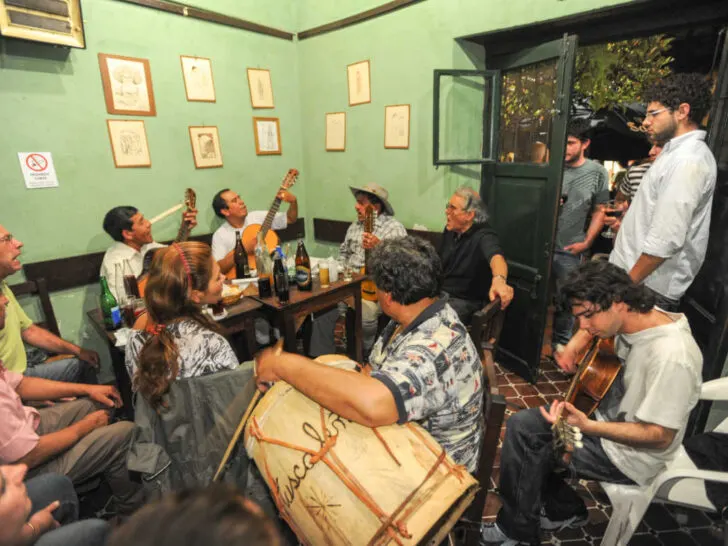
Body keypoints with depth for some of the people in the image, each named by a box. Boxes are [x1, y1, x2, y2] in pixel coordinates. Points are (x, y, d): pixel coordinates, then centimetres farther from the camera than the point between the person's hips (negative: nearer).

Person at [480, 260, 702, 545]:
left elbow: (661, 436, -26)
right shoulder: (637, 319, -9)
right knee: (521, 424, 0)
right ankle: (563, 510, 21)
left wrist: (587, 426, -34)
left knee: (526, 447, -10)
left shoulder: (672, 356, -33)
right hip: (609, 417, 8)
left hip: (632, 453, -7)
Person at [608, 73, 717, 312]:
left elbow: (666, 240, -24)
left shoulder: (688, 160, -18)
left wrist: (627, 282, -19)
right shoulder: (679, 152, 16)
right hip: (637, 274, 9)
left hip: (648, 287, -9)